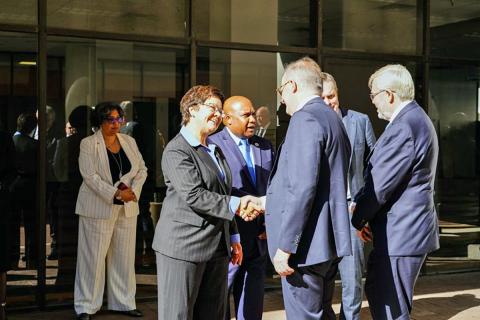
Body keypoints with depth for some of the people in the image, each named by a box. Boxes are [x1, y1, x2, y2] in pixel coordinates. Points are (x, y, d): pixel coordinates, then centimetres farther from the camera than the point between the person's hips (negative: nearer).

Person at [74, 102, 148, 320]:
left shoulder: (129, 142, 11)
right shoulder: (88, 144, -5)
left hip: (127, 209, 5)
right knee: (93, 258, -1)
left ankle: (124, 302, 19)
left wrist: (133, 191, -9)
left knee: (124, 257, 8)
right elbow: (90, 176, -13)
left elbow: (142, 170, 9)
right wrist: (116, 194, -21)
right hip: (98, 209, -5)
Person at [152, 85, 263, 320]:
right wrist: (236, 205, -23)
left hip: (217, 247, 8)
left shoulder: (216, 151, 19)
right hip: (183, 247, -8)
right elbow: (194, 195, -21)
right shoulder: (176, 151, -9)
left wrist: (233, 237, 20)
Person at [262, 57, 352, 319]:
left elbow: (303, 188, -22)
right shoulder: (331, 118, 16)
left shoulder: (305, 120, -14)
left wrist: (284, 247, -20)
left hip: (307, 245, -10)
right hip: (328, 242, 10)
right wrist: (265, 202, 24)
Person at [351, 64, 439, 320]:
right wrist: (360, 203, 6)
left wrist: (358, 219, -5)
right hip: (410, 230, 11)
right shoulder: (416, 119, 13)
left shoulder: (402, 128, -21)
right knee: (376, 292, 20)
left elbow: (380, 184, -20)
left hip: (401, 234, -11)